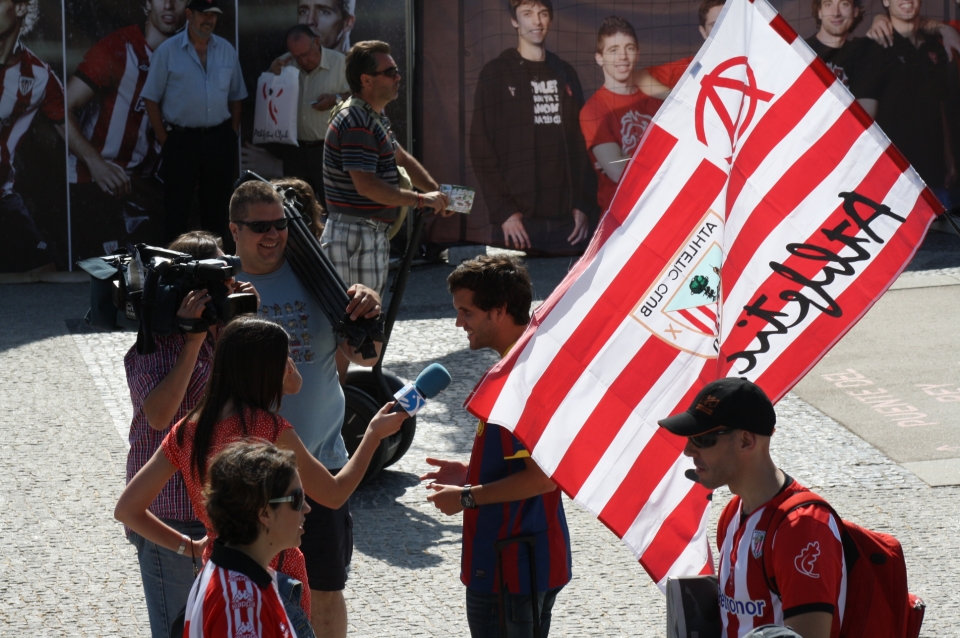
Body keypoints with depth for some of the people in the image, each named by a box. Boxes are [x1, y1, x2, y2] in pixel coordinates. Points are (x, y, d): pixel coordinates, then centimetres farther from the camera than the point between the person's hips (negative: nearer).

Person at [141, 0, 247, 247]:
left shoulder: (226, 50, 8)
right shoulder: (167, 51, -3)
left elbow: (236, 96, 14)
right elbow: (151, 99, -1)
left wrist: (232, 134, 5)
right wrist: (164, 140, -5)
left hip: (220, 139, 3)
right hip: (181, 140, -3)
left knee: (217, 205, 10)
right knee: (177, 208, -1)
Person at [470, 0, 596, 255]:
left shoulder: (565, 75, 15)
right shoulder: (496, 74, 2)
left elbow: (582, 145, 13)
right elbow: (482, 150, -3)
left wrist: (584, 204, 2)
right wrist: (504, 211, -11)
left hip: (566, 217, 4)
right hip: (521, 218, -3)